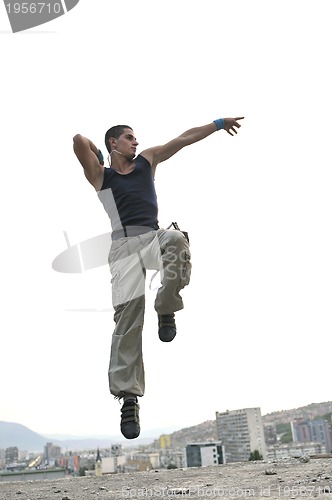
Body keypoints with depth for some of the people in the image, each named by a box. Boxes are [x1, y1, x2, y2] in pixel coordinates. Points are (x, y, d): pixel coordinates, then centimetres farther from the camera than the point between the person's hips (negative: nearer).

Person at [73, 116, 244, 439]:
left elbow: (185, 138, 23)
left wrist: (218, 124, 24)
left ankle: (166, 310, -13)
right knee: (127, 320, -12)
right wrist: (98, 157, 16)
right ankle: (128, 397, -7)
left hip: (155, 237, 3)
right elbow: (79, 141, -3)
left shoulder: (147, 160, 24)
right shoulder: (100, 175, 13)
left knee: (176, 239, -35)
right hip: (125, 245, -2)